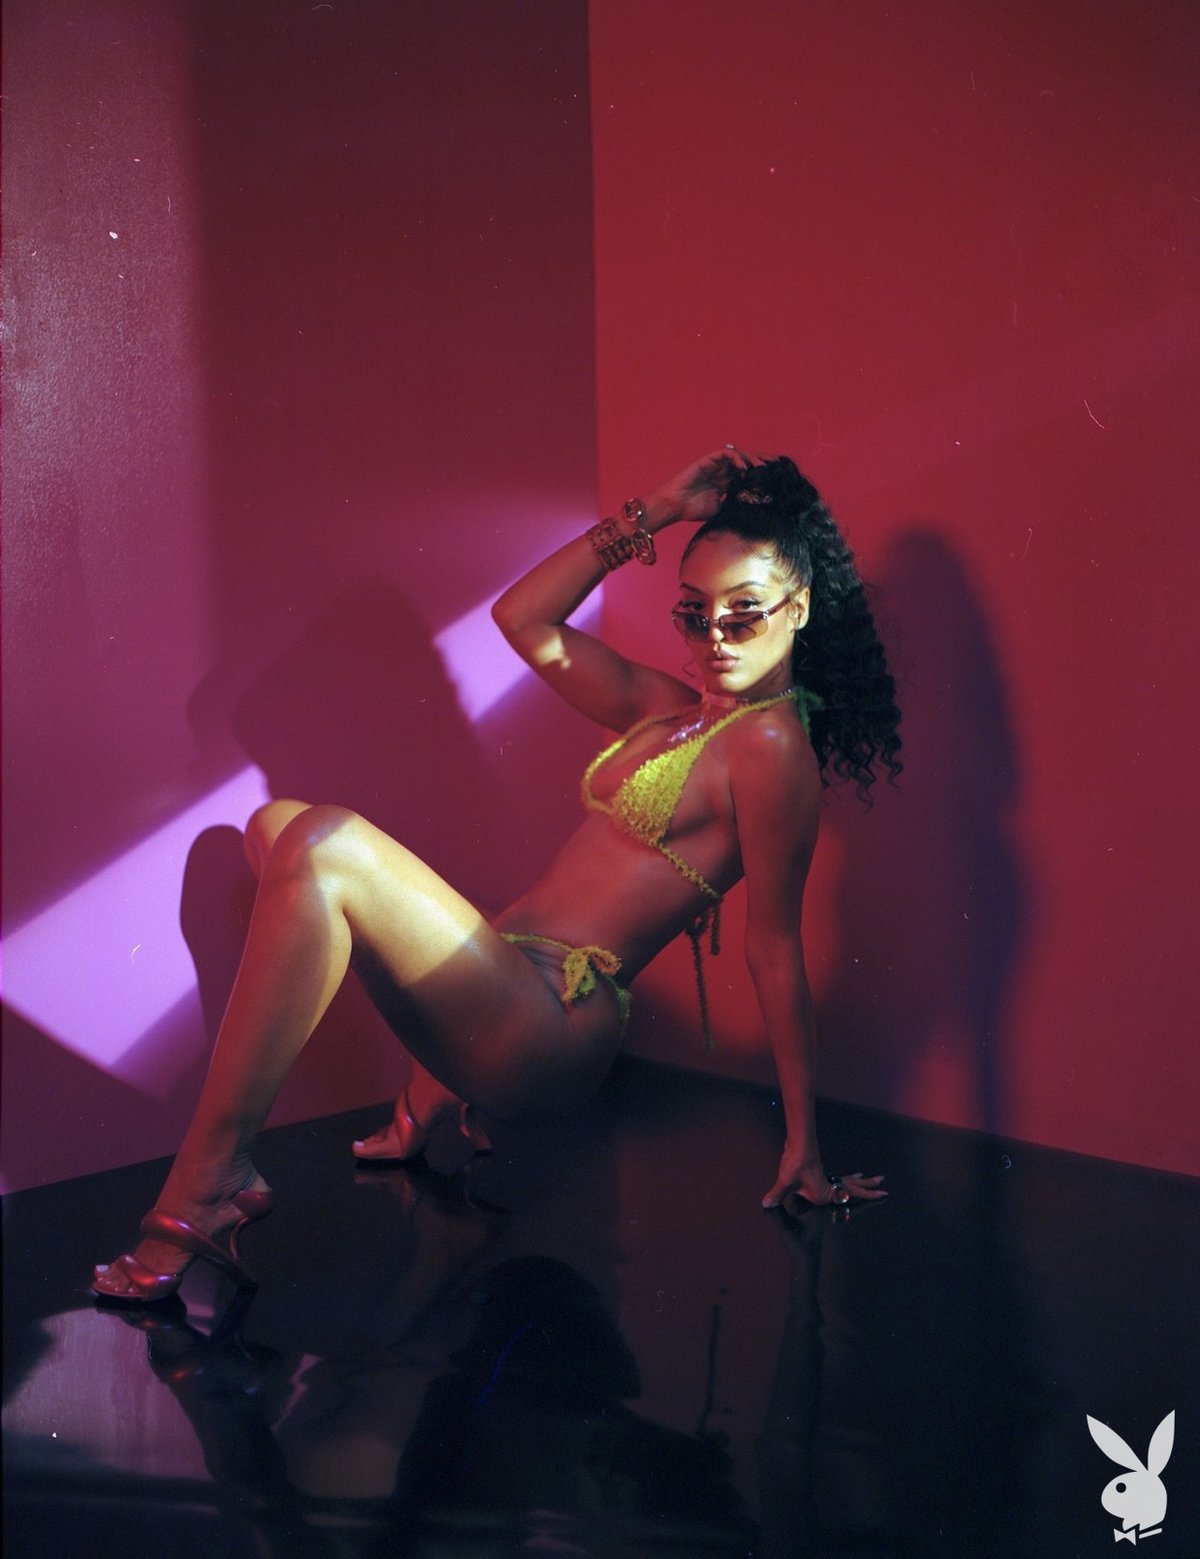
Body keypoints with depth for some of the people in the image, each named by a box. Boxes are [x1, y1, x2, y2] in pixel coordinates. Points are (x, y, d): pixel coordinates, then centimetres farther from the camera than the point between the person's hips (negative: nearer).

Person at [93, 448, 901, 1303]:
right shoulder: (671, 707, 17)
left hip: (550, 1030, -9)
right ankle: (433, 1092, 14)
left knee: (325, 845, -26)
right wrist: (655, 514, 12)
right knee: (276, 826, 13)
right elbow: (523, 620, 18)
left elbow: (776, 945, -8)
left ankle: (202, 1193, -24)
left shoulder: (770, 742, -7)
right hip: (506, 989, 10)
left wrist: (804, 1144, -6)